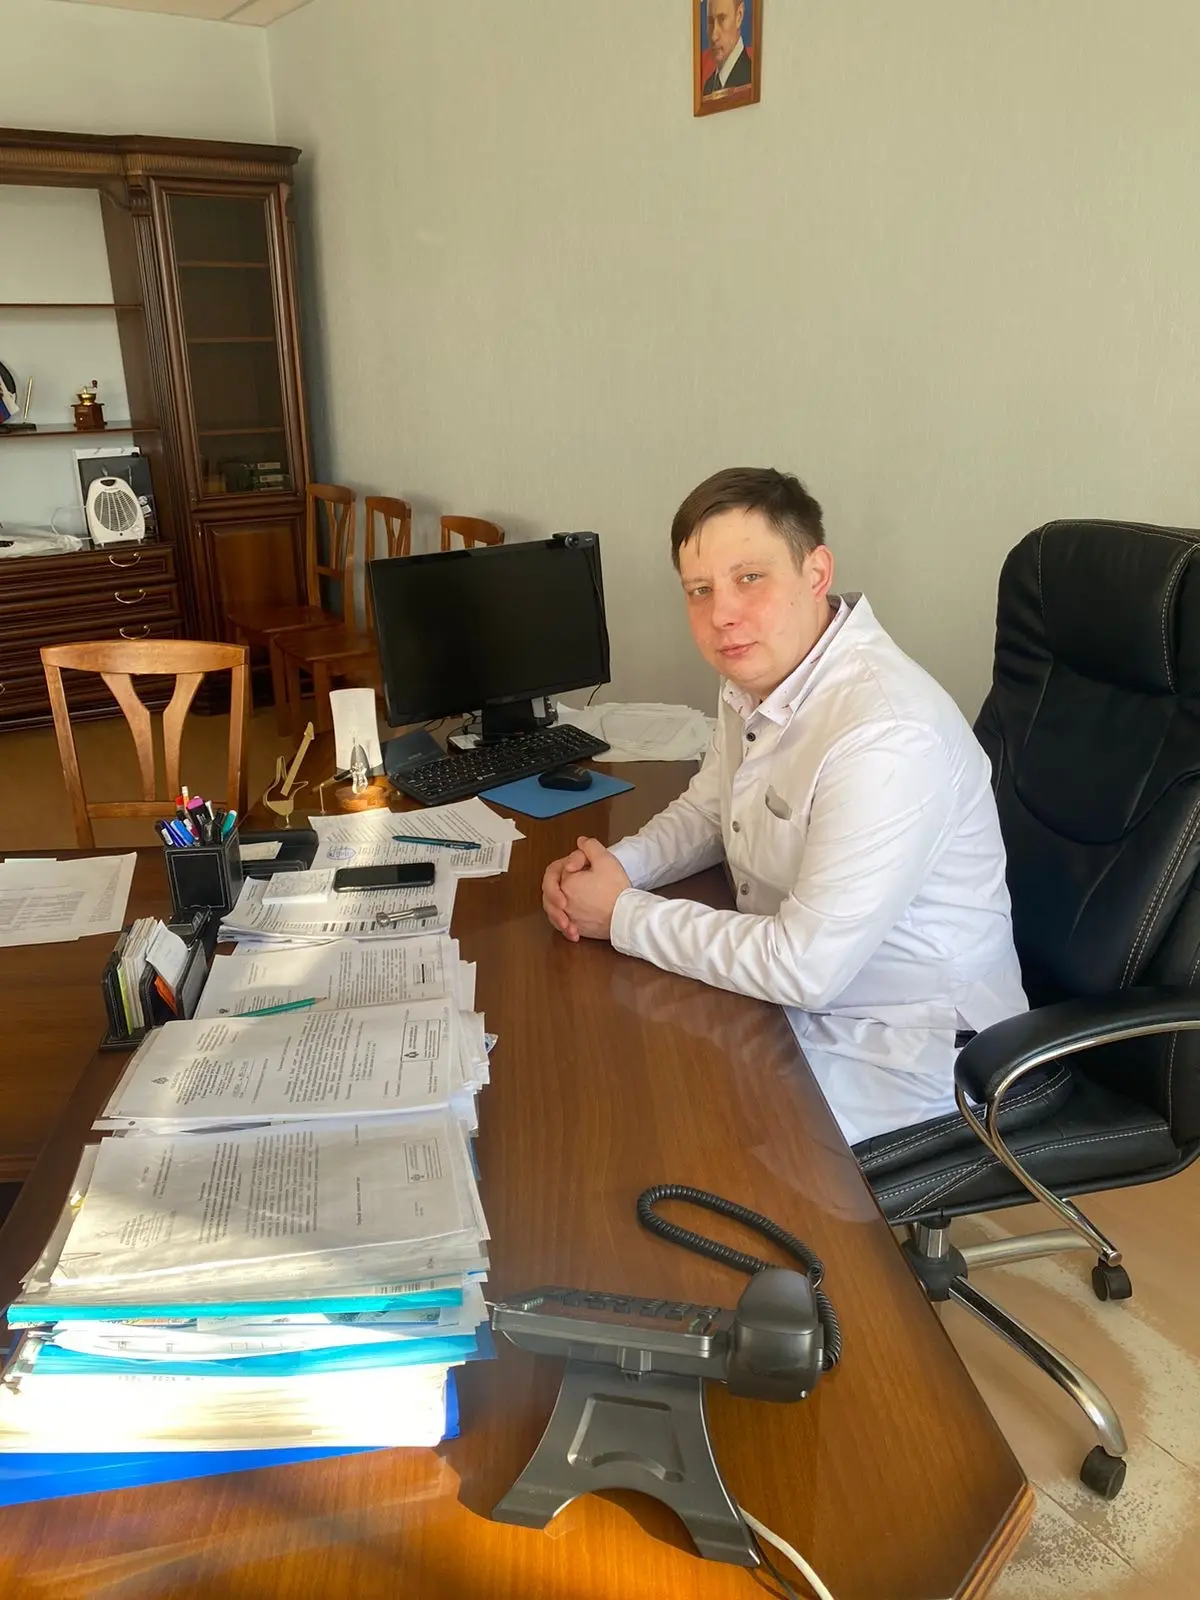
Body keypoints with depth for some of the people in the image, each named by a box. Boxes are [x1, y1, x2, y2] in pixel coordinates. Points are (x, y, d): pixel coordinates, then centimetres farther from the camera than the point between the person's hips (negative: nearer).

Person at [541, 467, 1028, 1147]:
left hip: (901, 1057, -8)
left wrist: (624, 916, -19)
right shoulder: (758, 678, -1)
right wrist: (612, 866, -5)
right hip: (799, 989, 8)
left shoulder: (887, 735, -31)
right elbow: (706, 810, 15)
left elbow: (805, 966, -30)